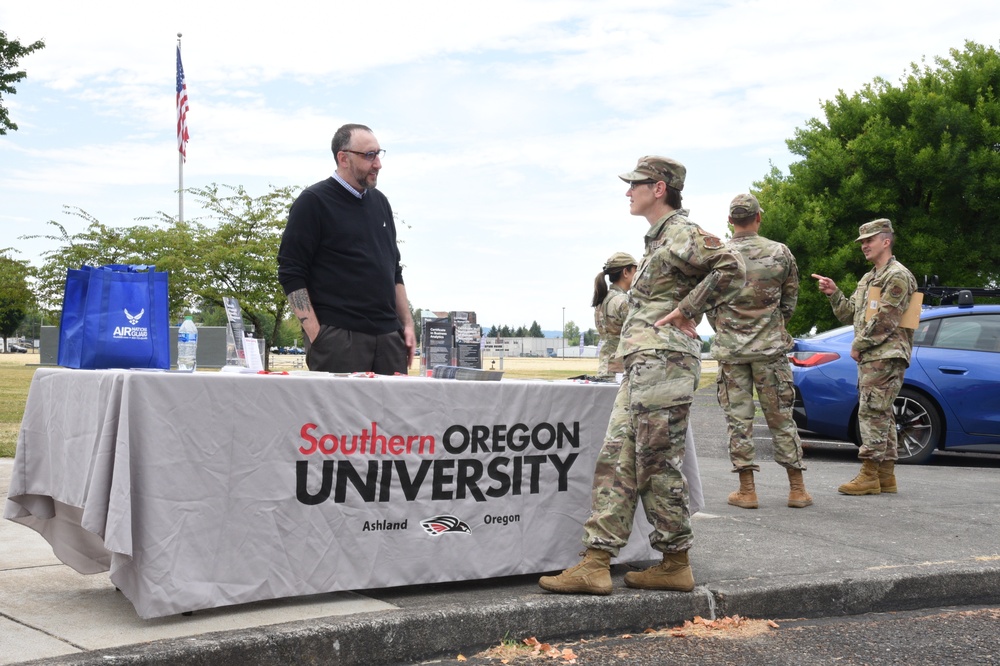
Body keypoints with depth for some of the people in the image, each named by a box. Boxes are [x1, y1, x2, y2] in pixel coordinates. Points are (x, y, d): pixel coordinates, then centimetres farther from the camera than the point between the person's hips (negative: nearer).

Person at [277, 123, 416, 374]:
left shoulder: (379, 202, 19)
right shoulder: (313, 202, -2)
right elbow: (291, 274, -7)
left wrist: (407, 324, 15)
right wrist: (315, 334, -14)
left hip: (388, 336, 6)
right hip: (338, 339, -6)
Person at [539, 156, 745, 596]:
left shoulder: (683, 235, -8)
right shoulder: (657, 239, 23)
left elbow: (731, 269, -23)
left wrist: (686, 312, -17)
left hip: (664, 362, -10)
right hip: (641, 363, 10)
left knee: (659, 465, -5)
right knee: (616, 460, 5)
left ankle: (676, 565, 6)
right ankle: (595, 565, 7)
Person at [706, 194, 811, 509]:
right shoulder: (780, 252, -1)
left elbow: (708, 305, 3)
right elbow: (790, 300, 9)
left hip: (730, 350, -1)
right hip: (771, 348, 1)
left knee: (738, 417, 4)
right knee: (781, 416, 7)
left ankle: (746, 490, 4)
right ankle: (797, 488, 11)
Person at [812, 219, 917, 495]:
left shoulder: (897, 276, -9)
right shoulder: (868, 279, 22)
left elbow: (884, 321, -16)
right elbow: (849, 314, 21)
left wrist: (858, 346, -10)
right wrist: (833, 293, 6)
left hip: (886, 356, -10)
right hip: (870, 358, 10)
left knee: (872, 411, -11)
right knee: (880, 414, 11)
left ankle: (869, 475, -9)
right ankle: (886, 475, 15)